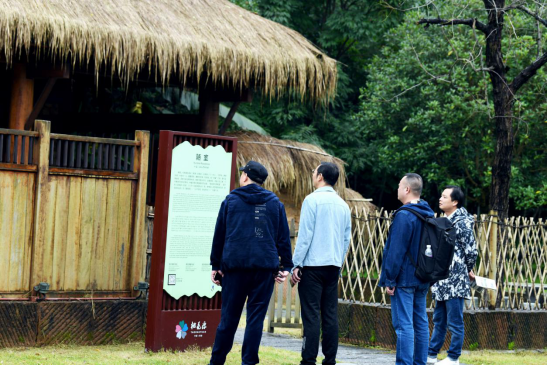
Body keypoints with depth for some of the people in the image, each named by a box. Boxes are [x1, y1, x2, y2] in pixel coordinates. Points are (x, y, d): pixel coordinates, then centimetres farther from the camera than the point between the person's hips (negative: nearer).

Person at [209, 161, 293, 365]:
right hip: (265, 266, 0)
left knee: (229, 316, 5)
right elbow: (283, 237, 8)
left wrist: (216, 265, 11)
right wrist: (286, 266, 10)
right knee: (256, 315, 2)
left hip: (235, 264, 0)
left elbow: (219, 234, 7)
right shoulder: (275, 203, 9)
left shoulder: (231, 200, 7)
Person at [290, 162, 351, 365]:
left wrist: (296, 264, -8)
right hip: (334, 266, 6)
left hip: (313, 264, -6)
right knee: (330, 314, 7)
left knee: (311, 314, -6)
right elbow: (346, 239, 15)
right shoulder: (343, 205, 12)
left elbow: (305, 234, -11)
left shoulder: (313, 200, -7)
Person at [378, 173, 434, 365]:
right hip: (423, 280, 9)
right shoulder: (428, 215, 12)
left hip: (404, 279, -9)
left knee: (403, 324, -8)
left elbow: (396, 251, -18)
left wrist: (389, 279, -14)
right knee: (421, 322, 12)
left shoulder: (404, 216, -16)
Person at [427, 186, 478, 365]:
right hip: (442, 280, 9)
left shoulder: (462, 222, -14)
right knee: (439, 320, 16)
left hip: (455, 281, -9)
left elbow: (471, 251, -14)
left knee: (455, 322, 0)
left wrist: (468, 270, 0)